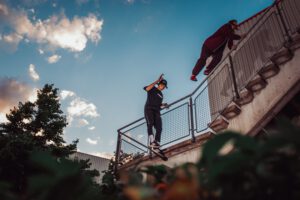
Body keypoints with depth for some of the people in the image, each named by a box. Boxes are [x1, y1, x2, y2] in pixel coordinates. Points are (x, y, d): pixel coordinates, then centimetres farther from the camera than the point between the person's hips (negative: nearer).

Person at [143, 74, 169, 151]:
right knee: (150, 123, -29)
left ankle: (156, 146, -11)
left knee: (159, 128, -10)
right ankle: (152, 141, -40)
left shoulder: (161, 95, 27)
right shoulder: (152, 89, 8)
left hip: (157, 111, 6)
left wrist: (163, 105, 6)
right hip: (149, 109, -6)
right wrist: (157, 81, -21)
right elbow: (146, 88, -18)